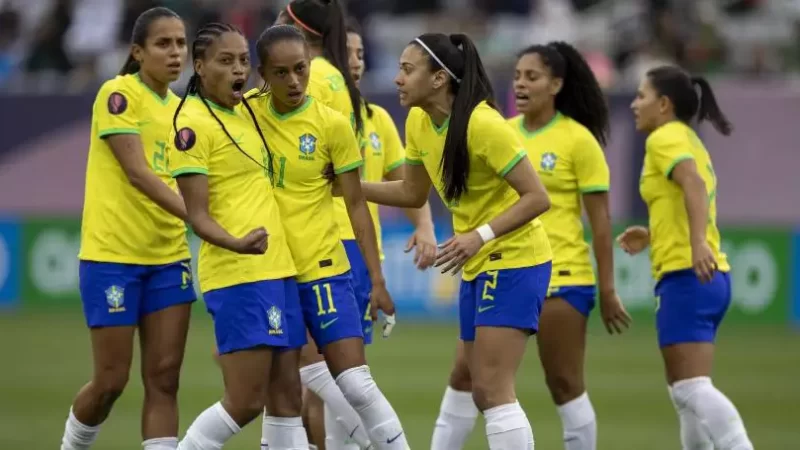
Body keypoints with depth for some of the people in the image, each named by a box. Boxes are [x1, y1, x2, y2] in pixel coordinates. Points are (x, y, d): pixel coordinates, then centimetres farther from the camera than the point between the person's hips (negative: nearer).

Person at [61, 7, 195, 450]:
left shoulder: (180, 109, 11)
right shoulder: (118, 94, -10)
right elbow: (137, 171, -21)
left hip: (168, 256, 6)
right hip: (112, 254, -6)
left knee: (164, 379, -1)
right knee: (111, 380, 0)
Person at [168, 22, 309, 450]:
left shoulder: (247, 110, 13)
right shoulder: (192, 122, -11)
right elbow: (197, 215, -15)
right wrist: (237, 244, -34)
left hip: (278, 268, 8)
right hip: (237, 275, -8)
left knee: (286, 395, 7)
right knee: (246, 402, -10)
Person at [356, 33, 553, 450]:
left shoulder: (483, 125, -22)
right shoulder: (418, 123, 2)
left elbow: (537, 197, -22)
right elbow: (413, 193, 17)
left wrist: (481, 236, -31)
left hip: (515, 261, -9)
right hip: (478, 266, 9)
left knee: (492, 389, -15)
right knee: (485, 393, 10)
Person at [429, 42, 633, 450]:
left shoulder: (578, 140, -7)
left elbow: (599, 220, -6)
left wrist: (607, 290, -7)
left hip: (560, 277, -5)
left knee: (564, 385, -1)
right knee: (465, 374, 3)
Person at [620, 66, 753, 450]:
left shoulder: (665, 139, -7)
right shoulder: (689, 142, 21)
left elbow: (694, 184, -25)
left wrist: (697, 243, -37)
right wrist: (653, 236, 25)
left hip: (686, 276, -10)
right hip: (709, 277, 10)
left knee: (692, 389, -16)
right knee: (686, 390, 15)